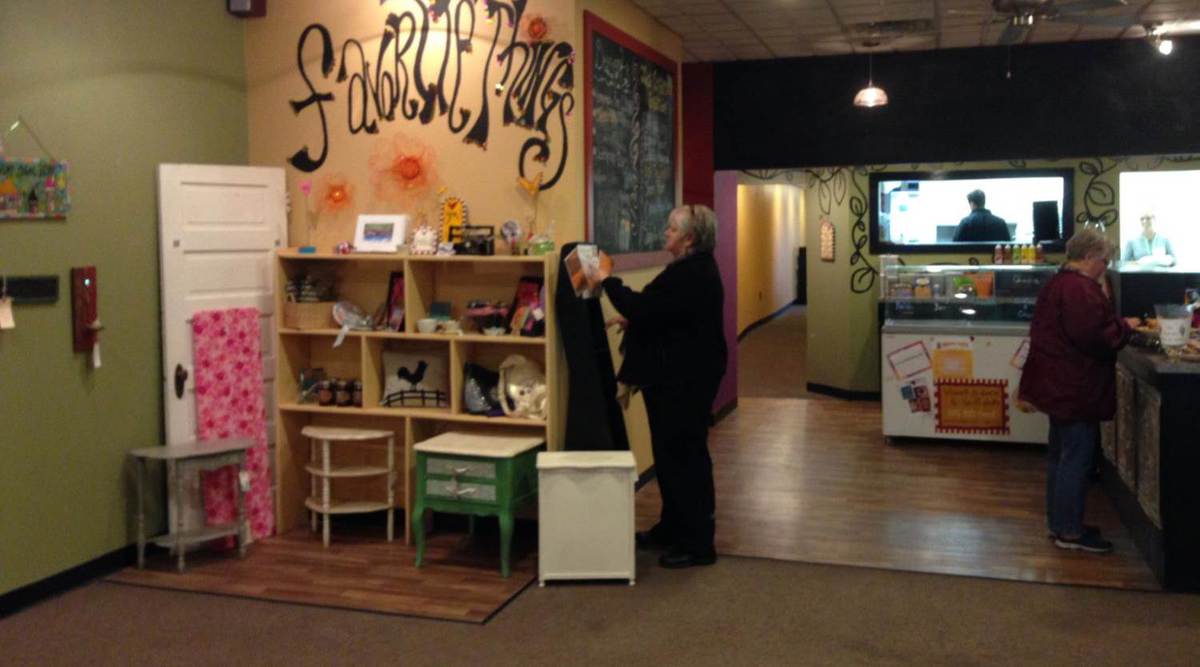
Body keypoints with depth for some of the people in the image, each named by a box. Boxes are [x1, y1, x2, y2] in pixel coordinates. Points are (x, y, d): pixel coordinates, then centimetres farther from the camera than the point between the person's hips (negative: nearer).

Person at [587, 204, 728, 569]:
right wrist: (630, 320, 12)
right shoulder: (692, 269, 14)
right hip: (676, 377, 11)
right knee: (671, 452, 17)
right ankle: (673, 527, 29)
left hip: (686, 380, -11)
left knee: (684, 455, -4)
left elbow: (645, 308, -26)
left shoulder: (692, 274, -21)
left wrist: (607, 281, -14)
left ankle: (698, 543, 5)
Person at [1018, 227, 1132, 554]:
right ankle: (1069, 532, 3)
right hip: (1075, 389, -11)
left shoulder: (1058, 283, 14)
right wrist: (1125, 328, -10)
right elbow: (1095, 336, -26)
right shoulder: (1080, 289, -20)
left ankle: (1059, 523, 25)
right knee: (1077, 457, -4)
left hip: (1058, 385, 11)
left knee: (1061, 454, 16)